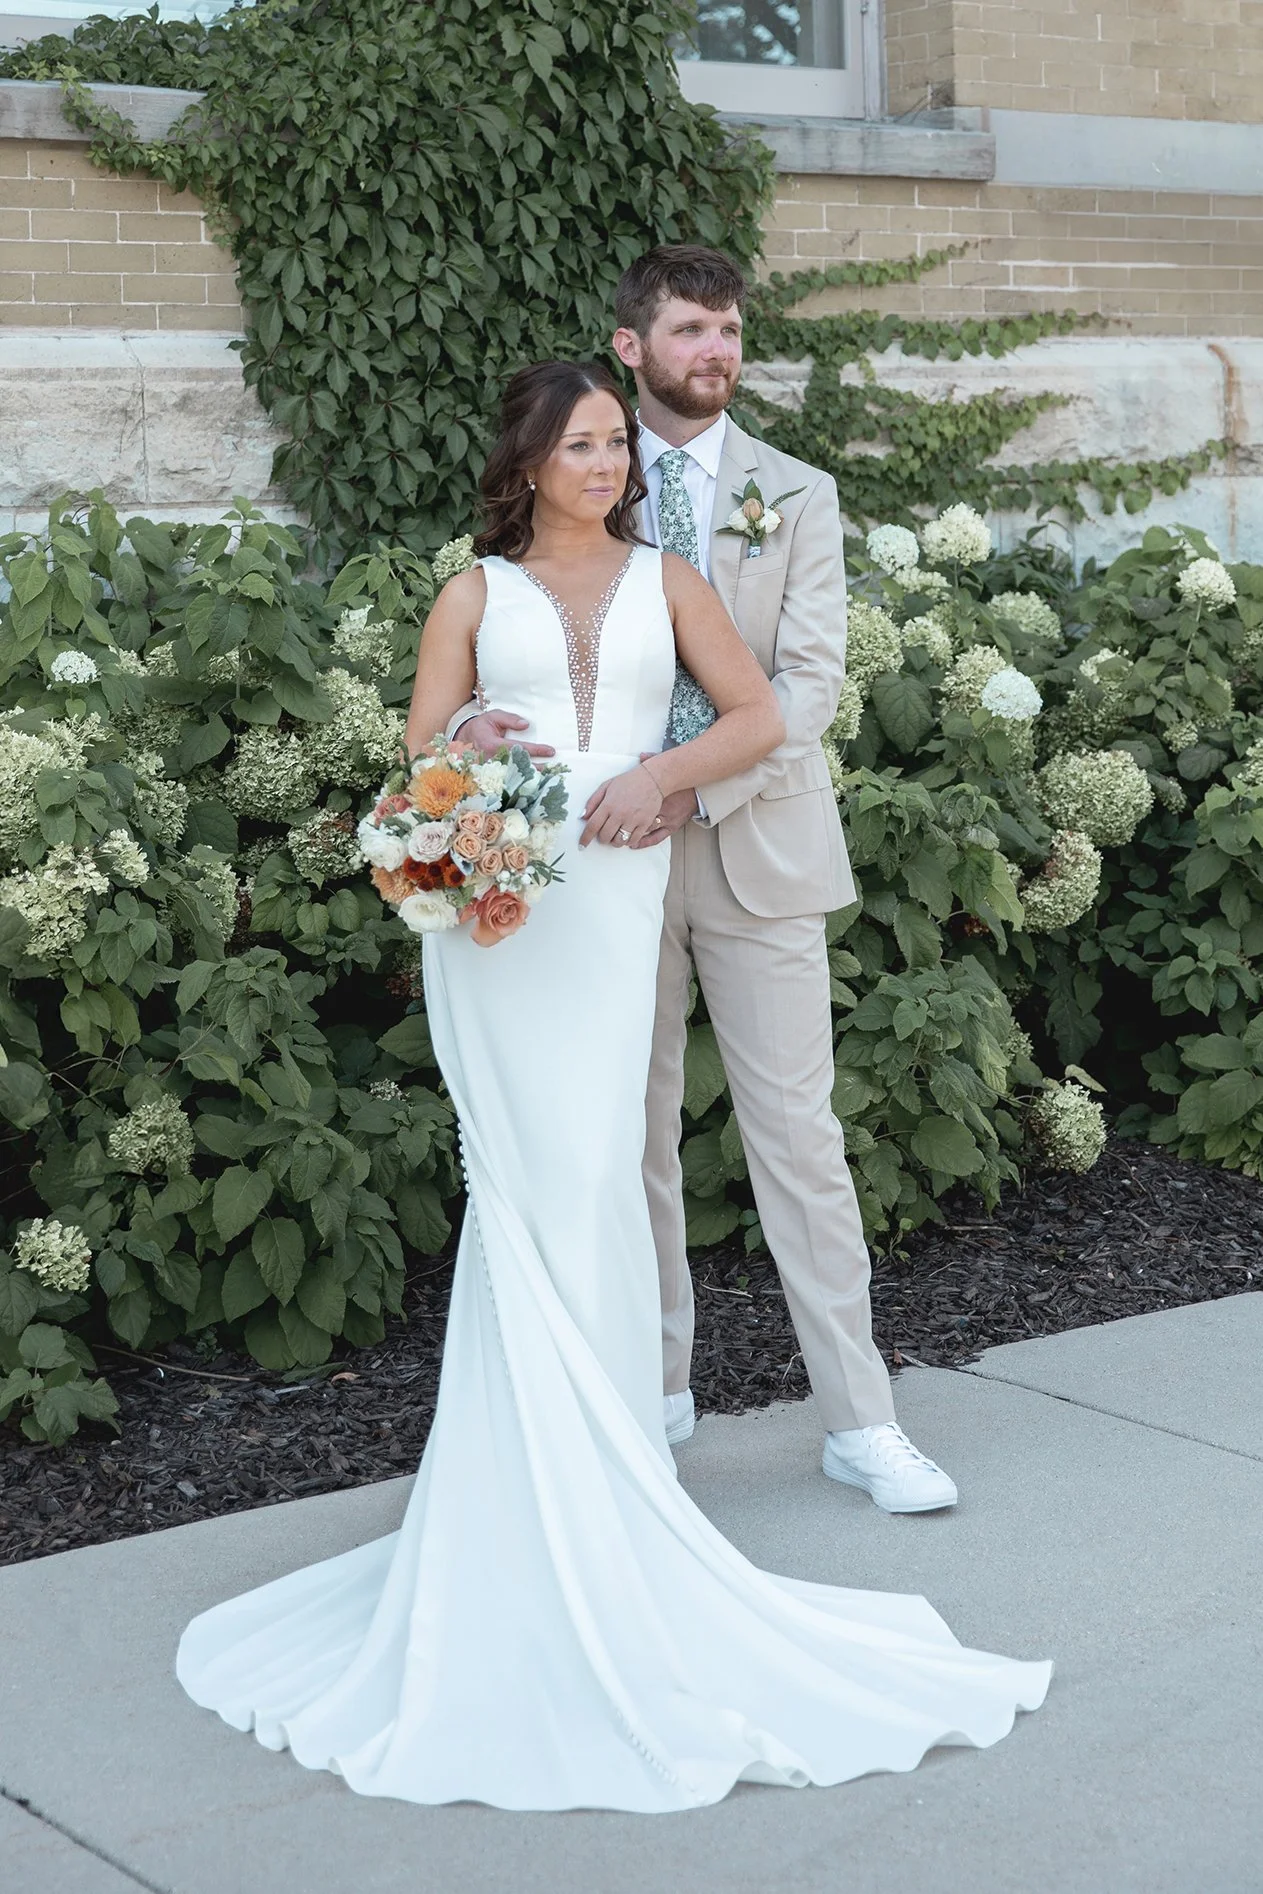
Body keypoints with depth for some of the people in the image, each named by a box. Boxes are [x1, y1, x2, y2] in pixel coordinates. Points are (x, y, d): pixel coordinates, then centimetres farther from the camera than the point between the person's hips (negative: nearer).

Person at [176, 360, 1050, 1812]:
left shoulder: (664, 582, 16)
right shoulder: (477, 595, 13)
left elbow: (757, 714, 9)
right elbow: (423, 755, 10)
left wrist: (661, 772, -7)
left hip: (613, 909, 1)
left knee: (582, 1183, -5)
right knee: (540, 1180, -5)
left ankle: (569, 1473, 6)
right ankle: (558, 1483, 3)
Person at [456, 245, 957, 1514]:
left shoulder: (796, 496, 6)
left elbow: (809, 679, -6)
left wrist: (698, 786, -20)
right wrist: (474, 720, -24)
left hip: (755, 852, -1)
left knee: (798, 1135, -1)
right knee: (632, 1136, 9)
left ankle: (859, 1422, 5)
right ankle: (658, 1387, 24)